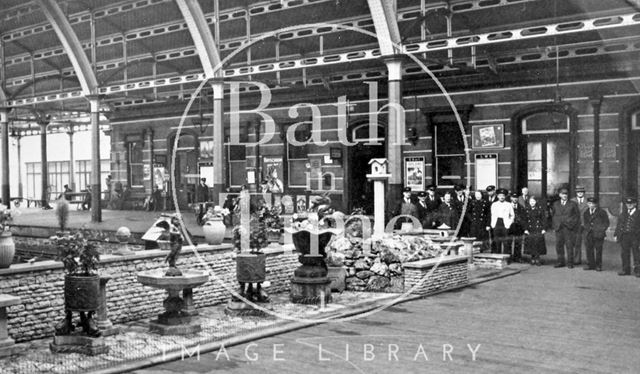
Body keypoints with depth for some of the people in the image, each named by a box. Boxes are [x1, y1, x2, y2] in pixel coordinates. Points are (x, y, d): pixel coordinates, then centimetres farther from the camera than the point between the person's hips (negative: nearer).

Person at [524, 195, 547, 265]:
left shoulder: (540, 208, 1)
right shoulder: (526, 209, 6)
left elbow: (544, 218, 2)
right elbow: (525, 219, 6)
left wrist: (543, 228, -4)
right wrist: (525, 229, -2)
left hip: (538, 229, -2)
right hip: (529, 230, 2)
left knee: (538, 243, -9)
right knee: (530, 244, -1)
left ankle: (537, 259, -4)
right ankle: (533, 258, 8)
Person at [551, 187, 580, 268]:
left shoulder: (573, 204, 7)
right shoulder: (555, 204, 14)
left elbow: (577, 215, 6)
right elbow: (553, 215, 18)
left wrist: (572, 224, -3)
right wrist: (555, 225, 8)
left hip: (569, 228, -3)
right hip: (558, 228, 3)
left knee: (569, 245, -5)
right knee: (559, 245, 2)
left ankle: (570, 263, 2)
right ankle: (561, 262, 12)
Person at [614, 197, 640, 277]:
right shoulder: (623, 213, 14)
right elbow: (618, 224, 15)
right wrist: (616, 235, 9)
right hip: (624, 236, 4)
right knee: (625, 253, 7)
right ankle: (626, 270, 15)